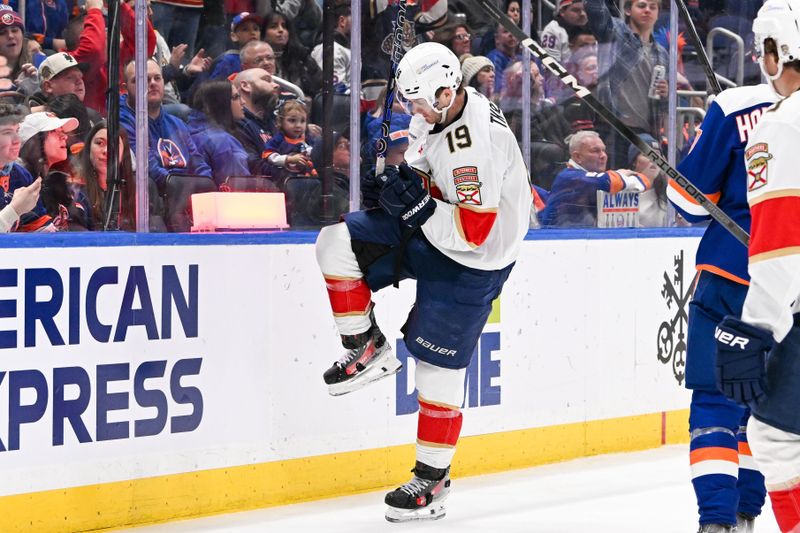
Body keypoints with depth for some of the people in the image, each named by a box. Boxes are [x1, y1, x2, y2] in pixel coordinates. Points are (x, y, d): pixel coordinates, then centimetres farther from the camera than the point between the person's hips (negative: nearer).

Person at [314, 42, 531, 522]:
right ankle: (369, 351, 8)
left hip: (470, 264, -9)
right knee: (336, 243, -4)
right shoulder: (448, 112, -1)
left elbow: (473, 230, -31)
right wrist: (406, 180, -3)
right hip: (430, 232, 9)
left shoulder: (476, 142, -31)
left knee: (439, 366, -2)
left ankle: (433, 480, 12)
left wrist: (419, 207, -26)